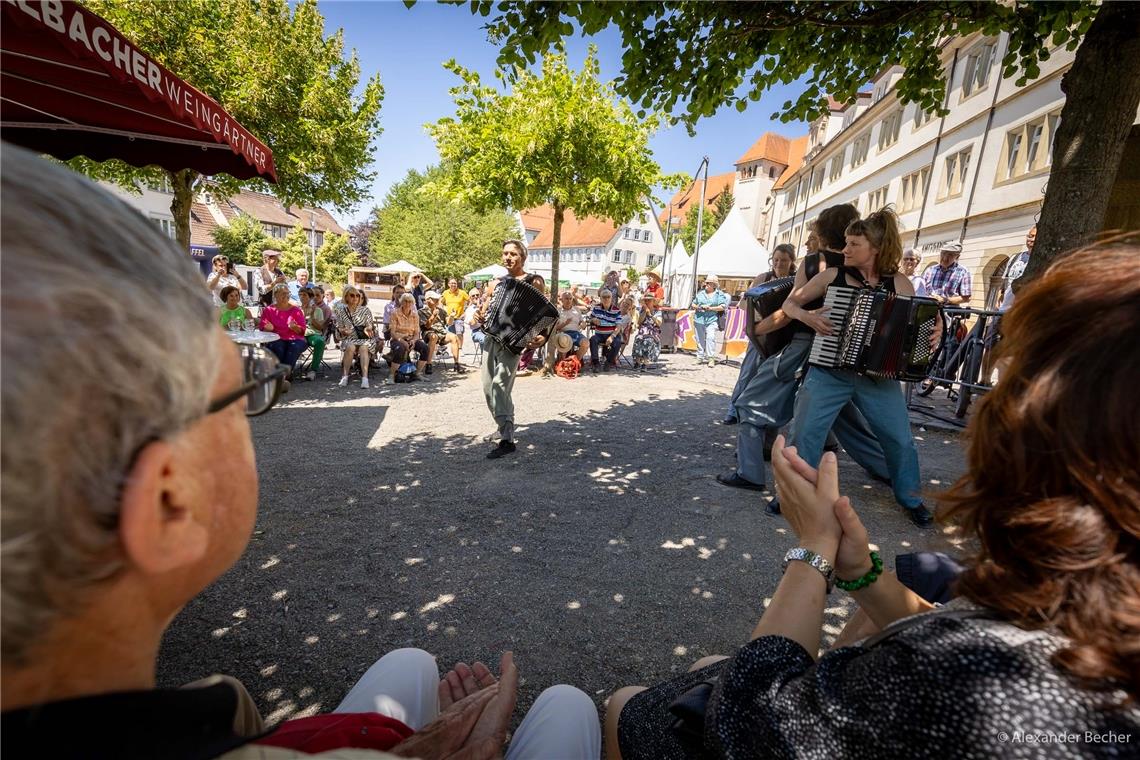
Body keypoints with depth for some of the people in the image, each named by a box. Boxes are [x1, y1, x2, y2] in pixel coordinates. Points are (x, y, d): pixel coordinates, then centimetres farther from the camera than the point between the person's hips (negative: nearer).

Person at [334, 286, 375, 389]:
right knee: (350, 347, -34)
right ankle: (345, 376, -31)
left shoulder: (366, 310, 11)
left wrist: (367, 330, -16)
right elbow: (339, 330, 11)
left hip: (364, 339, 0)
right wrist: (342, 331, -13)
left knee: (363, 347, -34)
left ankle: (365, 377, -45)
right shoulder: (341, 311, 11)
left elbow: (369, 327, 8)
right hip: (349, 339, 0)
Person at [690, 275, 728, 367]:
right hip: (699, 319, 4)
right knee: (700, 339, 6)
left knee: (710, 338, -15)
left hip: (712, 320, -4)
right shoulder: (701, 293, 15)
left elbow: (723, 307, -5)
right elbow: (693, 304, 18)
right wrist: (697, 307, -4)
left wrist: (710, 308, -14)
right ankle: (700, 357, 18)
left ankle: (711, 358, -13)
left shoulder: (719, 294, 4)